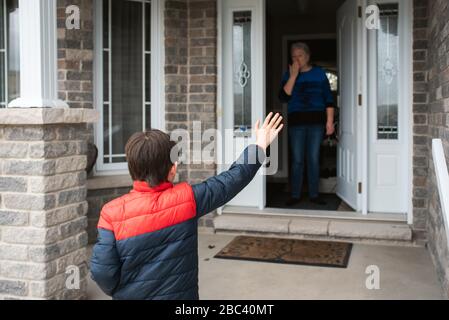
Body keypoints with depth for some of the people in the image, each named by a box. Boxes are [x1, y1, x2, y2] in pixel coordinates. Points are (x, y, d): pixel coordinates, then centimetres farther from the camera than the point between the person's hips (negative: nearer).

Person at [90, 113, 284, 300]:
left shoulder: (113, 213, -18)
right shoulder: (187, 199, -16)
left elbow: (102, 271, -16)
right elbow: (232, 179, -6)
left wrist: (117, 291, 6)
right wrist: (260, 145, 7)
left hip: (131, 296, 0)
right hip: (179, 295, 0)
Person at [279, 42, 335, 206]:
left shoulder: (319, 73, 5)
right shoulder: (289, 75, 7)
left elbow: (328, 99, 3)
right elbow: (284, 97, -8)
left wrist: (330, 121, -4)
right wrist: (293, 75, -12)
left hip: (316, 121, 0)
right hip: (296, 122, 0)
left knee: (313, 159, 3)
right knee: (297, 160, 1)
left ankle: (314, 194, 12)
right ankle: (295, 195, 9)